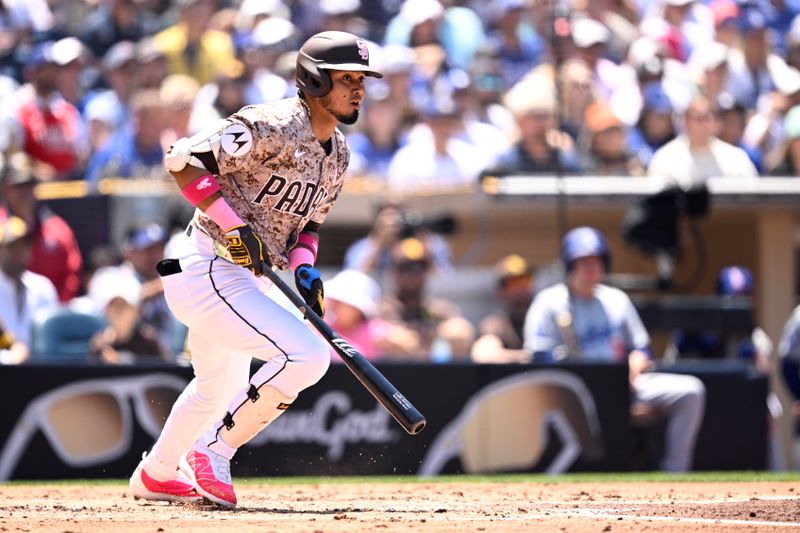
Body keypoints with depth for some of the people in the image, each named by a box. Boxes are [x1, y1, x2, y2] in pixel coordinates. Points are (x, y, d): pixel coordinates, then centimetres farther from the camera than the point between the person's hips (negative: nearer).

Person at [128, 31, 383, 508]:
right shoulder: (273, 127, -19)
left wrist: (304, 265, 0)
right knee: (307, 355, -22)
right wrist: (233, 226, -27)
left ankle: (155, 476, 52)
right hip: (207, 269, -10)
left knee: (218, 389, 29)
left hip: (241, 280, 10)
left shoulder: (338, 155, 9)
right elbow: (183, 159, -24)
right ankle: (213, 452, -11)